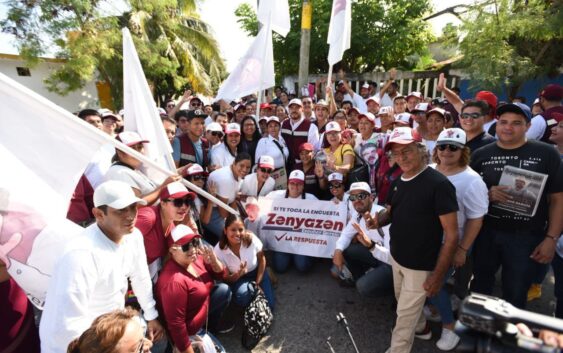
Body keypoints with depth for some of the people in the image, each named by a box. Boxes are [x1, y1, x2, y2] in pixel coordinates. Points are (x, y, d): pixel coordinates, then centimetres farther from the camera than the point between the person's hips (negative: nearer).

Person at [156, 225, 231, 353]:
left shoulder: (195, 259, -11)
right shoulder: (175, 281, -34)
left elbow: (220, 275, 2)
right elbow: (175, 324, -30)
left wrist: (213, 260, -19)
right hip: (189, 332, -8)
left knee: (224, 290, 3)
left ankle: (212, 324, 22)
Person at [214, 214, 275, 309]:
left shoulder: (251, 239, -27)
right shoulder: (218, 251, -27)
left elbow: (261, 259, -8)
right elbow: (226, 278, -16)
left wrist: (257, 283, -11)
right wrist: (239, 274, -39)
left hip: (257, 272, 1)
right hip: (237, 279, -1)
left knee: (268, 305, -6)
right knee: (242, 297, -33)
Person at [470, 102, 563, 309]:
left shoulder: (546, 154, -4)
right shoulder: (481, 154, 1)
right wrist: (487, 194, -15)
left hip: (527, 237, -1)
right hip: (485, 233, 2)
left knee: (515, 295, 13)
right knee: (479, 287, 17)